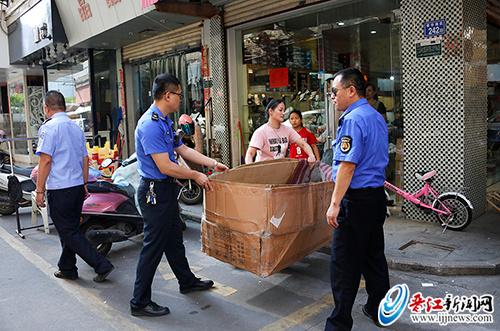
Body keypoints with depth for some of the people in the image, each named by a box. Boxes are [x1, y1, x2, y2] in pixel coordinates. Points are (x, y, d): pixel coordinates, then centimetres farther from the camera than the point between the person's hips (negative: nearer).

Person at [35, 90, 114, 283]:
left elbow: (46, 160, -17)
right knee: (71, 229, 17)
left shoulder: (49, 127, -11)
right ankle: (67, 269, 29)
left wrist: (39, 190, -12)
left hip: (59, 189, -8)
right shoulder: (76, 127, 12)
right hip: (78, 187, 8)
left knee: (69, 232, -1)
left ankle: (101, 265, -4)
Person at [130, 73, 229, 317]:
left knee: (174, 239, 22)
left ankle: (187, 281, 40)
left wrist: (213, 163, 14)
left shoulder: (165, 122, 11)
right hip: (155, 191, -10)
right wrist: (196, 176, -13)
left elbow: (183, 150, 17)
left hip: (166, 190, 10)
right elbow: (165, 166, -24)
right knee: (153, 247, -1)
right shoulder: (150, 125, -22)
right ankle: (140, 302, 13)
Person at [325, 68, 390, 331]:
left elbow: (348, 165, -22)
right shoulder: (376, 117, 14)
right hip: (377, 195, 10)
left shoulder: (353, 119, -16)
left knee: (344, 263, -1)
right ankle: (378, 309, 32)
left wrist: (335, 203, -20)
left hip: (356, 198, -10)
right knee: (374, 255, 19)